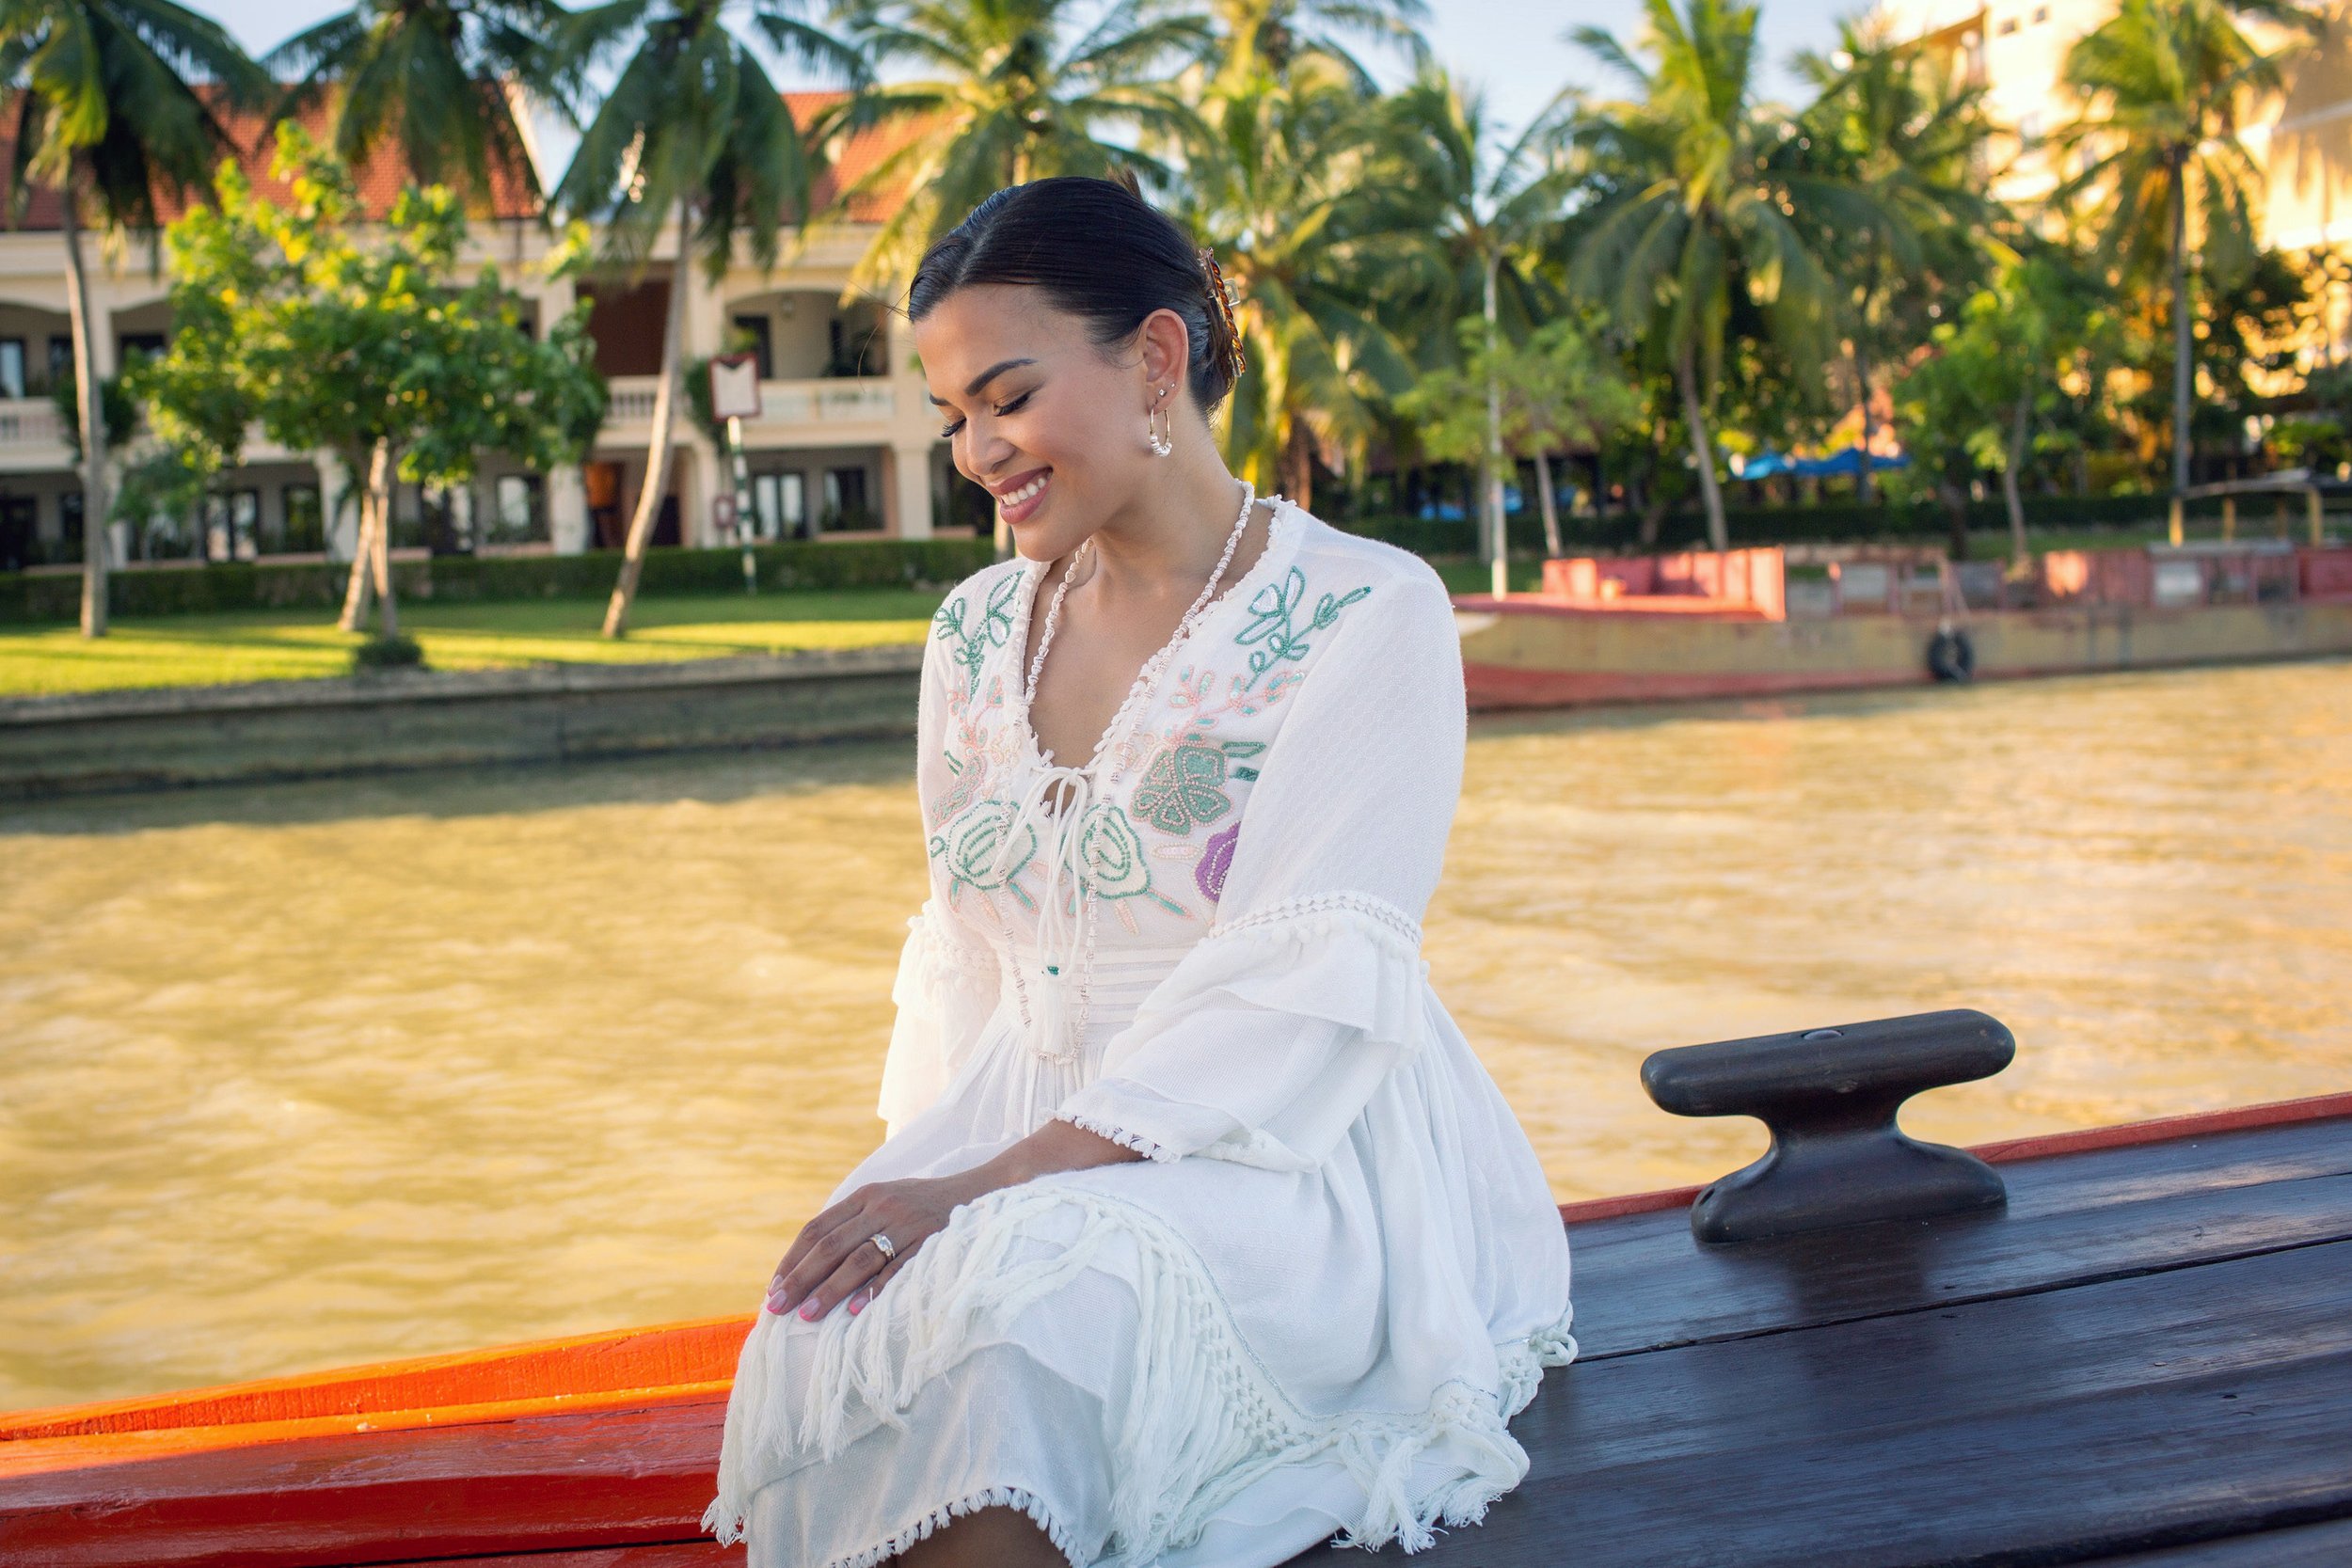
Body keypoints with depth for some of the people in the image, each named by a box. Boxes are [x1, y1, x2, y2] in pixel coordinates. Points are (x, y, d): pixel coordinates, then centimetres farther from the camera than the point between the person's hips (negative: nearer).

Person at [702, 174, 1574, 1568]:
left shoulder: (1368, 613, -5)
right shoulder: (978, 633, 15)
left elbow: (1303, 995, -14)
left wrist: (1000, 1180, -22)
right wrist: (923, 1177, -1)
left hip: (1296, 1154, -4)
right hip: (1021, 1140, 5)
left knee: (1021, 1289, -35)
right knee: (829, 1333, -28)